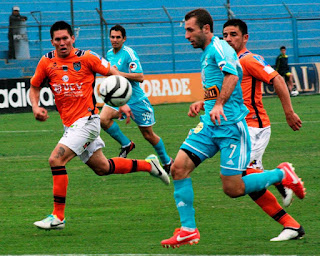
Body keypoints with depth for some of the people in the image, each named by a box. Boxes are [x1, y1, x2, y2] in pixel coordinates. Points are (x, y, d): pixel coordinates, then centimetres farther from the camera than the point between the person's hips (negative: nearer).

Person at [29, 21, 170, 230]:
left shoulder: (86, 57, -8)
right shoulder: (47, 62, 3)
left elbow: (114, 73, 0)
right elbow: (35, 87, 16)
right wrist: (36, 107, -2)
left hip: (87, 119, -6)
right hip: (70, 124, 6)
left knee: (56, 159, -20)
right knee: (102, 167, 14)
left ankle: (58, 216, -13)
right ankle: (148, 165, 35)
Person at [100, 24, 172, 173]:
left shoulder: (128, 53, -15)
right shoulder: (109, 54, 8)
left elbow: (140, 77, -22)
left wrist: (119, 73, -27)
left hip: (135, 99, -5)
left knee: (148, 135, 5)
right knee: (103, 119, -24)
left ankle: (167, 162, 27)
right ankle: (126, 144, -3)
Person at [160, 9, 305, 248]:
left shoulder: (218, 48, -10)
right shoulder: (207, 53, 21)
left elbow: (232, 75, -30)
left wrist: (219, 104, -40)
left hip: (230, 125, -9)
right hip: (210, 125, 9)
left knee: (233, 189, -9)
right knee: (179, 168, -7)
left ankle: (282, 174, 13)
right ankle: (188, 230, -3)